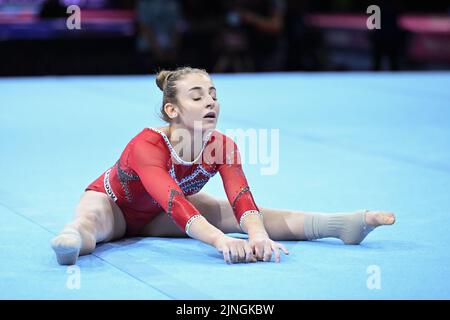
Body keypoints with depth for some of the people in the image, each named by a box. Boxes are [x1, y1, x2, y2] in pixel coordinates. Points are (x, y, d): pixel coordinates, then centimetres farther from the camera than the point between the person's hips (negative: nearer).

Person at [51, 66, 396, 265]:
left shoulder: (222, 146, -21)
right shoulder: (147, 145, -38)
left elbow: (242, 200, -37)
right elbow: (174, 204, -52)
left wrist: (259, 236, -59)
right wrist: (222, 241, -68)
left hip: (158, 218, 5)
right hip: (111, 203, -5)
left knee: (250, 218, -15)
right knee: (92, 222, -43)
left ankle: (343, 224, -30)